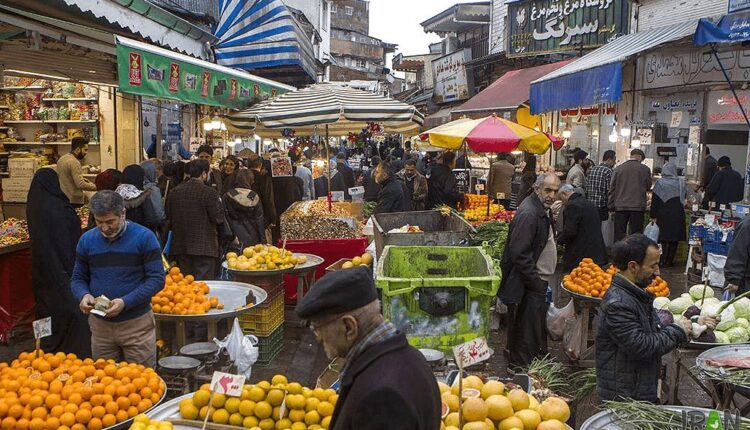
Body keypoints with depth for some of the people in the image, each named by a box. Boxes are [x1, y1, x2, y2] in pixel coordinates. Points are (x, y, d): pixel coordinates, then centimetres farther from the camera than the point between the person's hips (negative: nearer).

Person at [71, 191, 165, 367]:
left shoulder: (144, 237, -9)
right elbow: (78, 278, 12)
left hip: (137, 324, -3)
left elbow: (157, 279, -10)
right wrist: (83, 295, -11)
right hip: (100, 324, 4)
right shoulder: (87, 240, 4)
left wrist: (126, 302, -21)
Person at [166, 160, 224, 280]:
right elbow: (218, 218, -11)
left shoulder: (174, 192, 5)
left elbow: (169, 217, 11)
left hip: (180, 246, 6)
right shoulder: (209, 193, -12)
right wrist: (219, 203, 6)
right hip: (204, 247, -5)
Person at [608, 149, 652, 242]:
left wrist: (611, 208, 6)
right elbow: (648, 187, 11)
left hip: (620, 206, 1)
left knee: (619, 236, 5)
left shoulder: (617, 169, 2)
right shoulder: (645, 169, -1)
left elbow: (612, 189, 2)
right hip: (638, 206, -1)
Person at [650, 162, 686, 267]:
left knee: (664, 237, 5)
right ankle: (669, 261, 11)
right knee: (674, 237, 8)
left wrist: (653, 216, -3)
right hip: (678, 214, 2)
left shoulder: (660, 182, -8)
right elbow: (684, 197, 12)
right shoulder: (680, 183, 0)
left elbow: (655, 200, -7)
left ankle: (663, 261, 3)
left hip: (663, 214, -2)